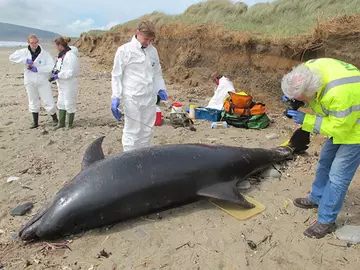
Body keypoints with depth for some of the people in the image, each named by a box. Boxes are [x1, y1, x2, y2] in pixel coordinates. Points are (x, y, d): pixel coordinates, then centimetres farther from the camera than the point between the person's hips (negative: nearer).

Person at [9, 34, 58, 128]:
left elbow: (51, 67, -17)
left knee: (48, 102, 0)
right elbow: (12, 57, -9)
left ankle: (55, 119, 22)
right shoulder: (25, 52, -1)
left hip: (43, 82, -3)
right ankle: (35, 122, 27)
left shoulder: (45, 54, -8)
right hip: (30, 82, 3)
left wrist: (37, 69, -21)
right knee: (33, 103, 14)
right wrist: (26, 60, -21)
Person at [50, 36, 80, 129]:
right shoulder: (61, 55, 10)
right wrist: (55, 71, 0)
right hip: (62, 84, 10)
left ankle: (70, 124, 15)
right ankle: (61, 123, 27)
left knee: (69, 104, 1)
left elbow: (72, 72, -23)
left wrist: (58, 75, -21)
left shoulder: (71, 55, -18)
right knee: (61, 103, 16)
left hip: (69, 84, -10)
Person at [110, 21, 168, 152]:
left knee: (147, 132, 12)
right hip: (132, 98, -5)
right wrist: (115, 97, -10)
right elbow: (116, 75, -3)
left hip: (150, 98, 5)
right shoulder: (124, 50, -4)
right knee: (132, 133, -1)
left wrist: (161, 89, 4)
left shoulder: (153, 50, 9)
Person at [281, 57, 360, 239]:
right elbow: (302, 92, 2)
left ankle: (326, 221, 10)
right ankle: (317, 198, 40)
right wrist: (293, 96, -17)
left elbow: (338, 127, -30)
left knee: (338, 175, -5)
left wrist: (306, 120, -29)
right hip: (339, 121, 9)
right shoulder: (309, 70, -20)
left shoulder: (339, 93, -43)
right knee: (325, 162, 20)